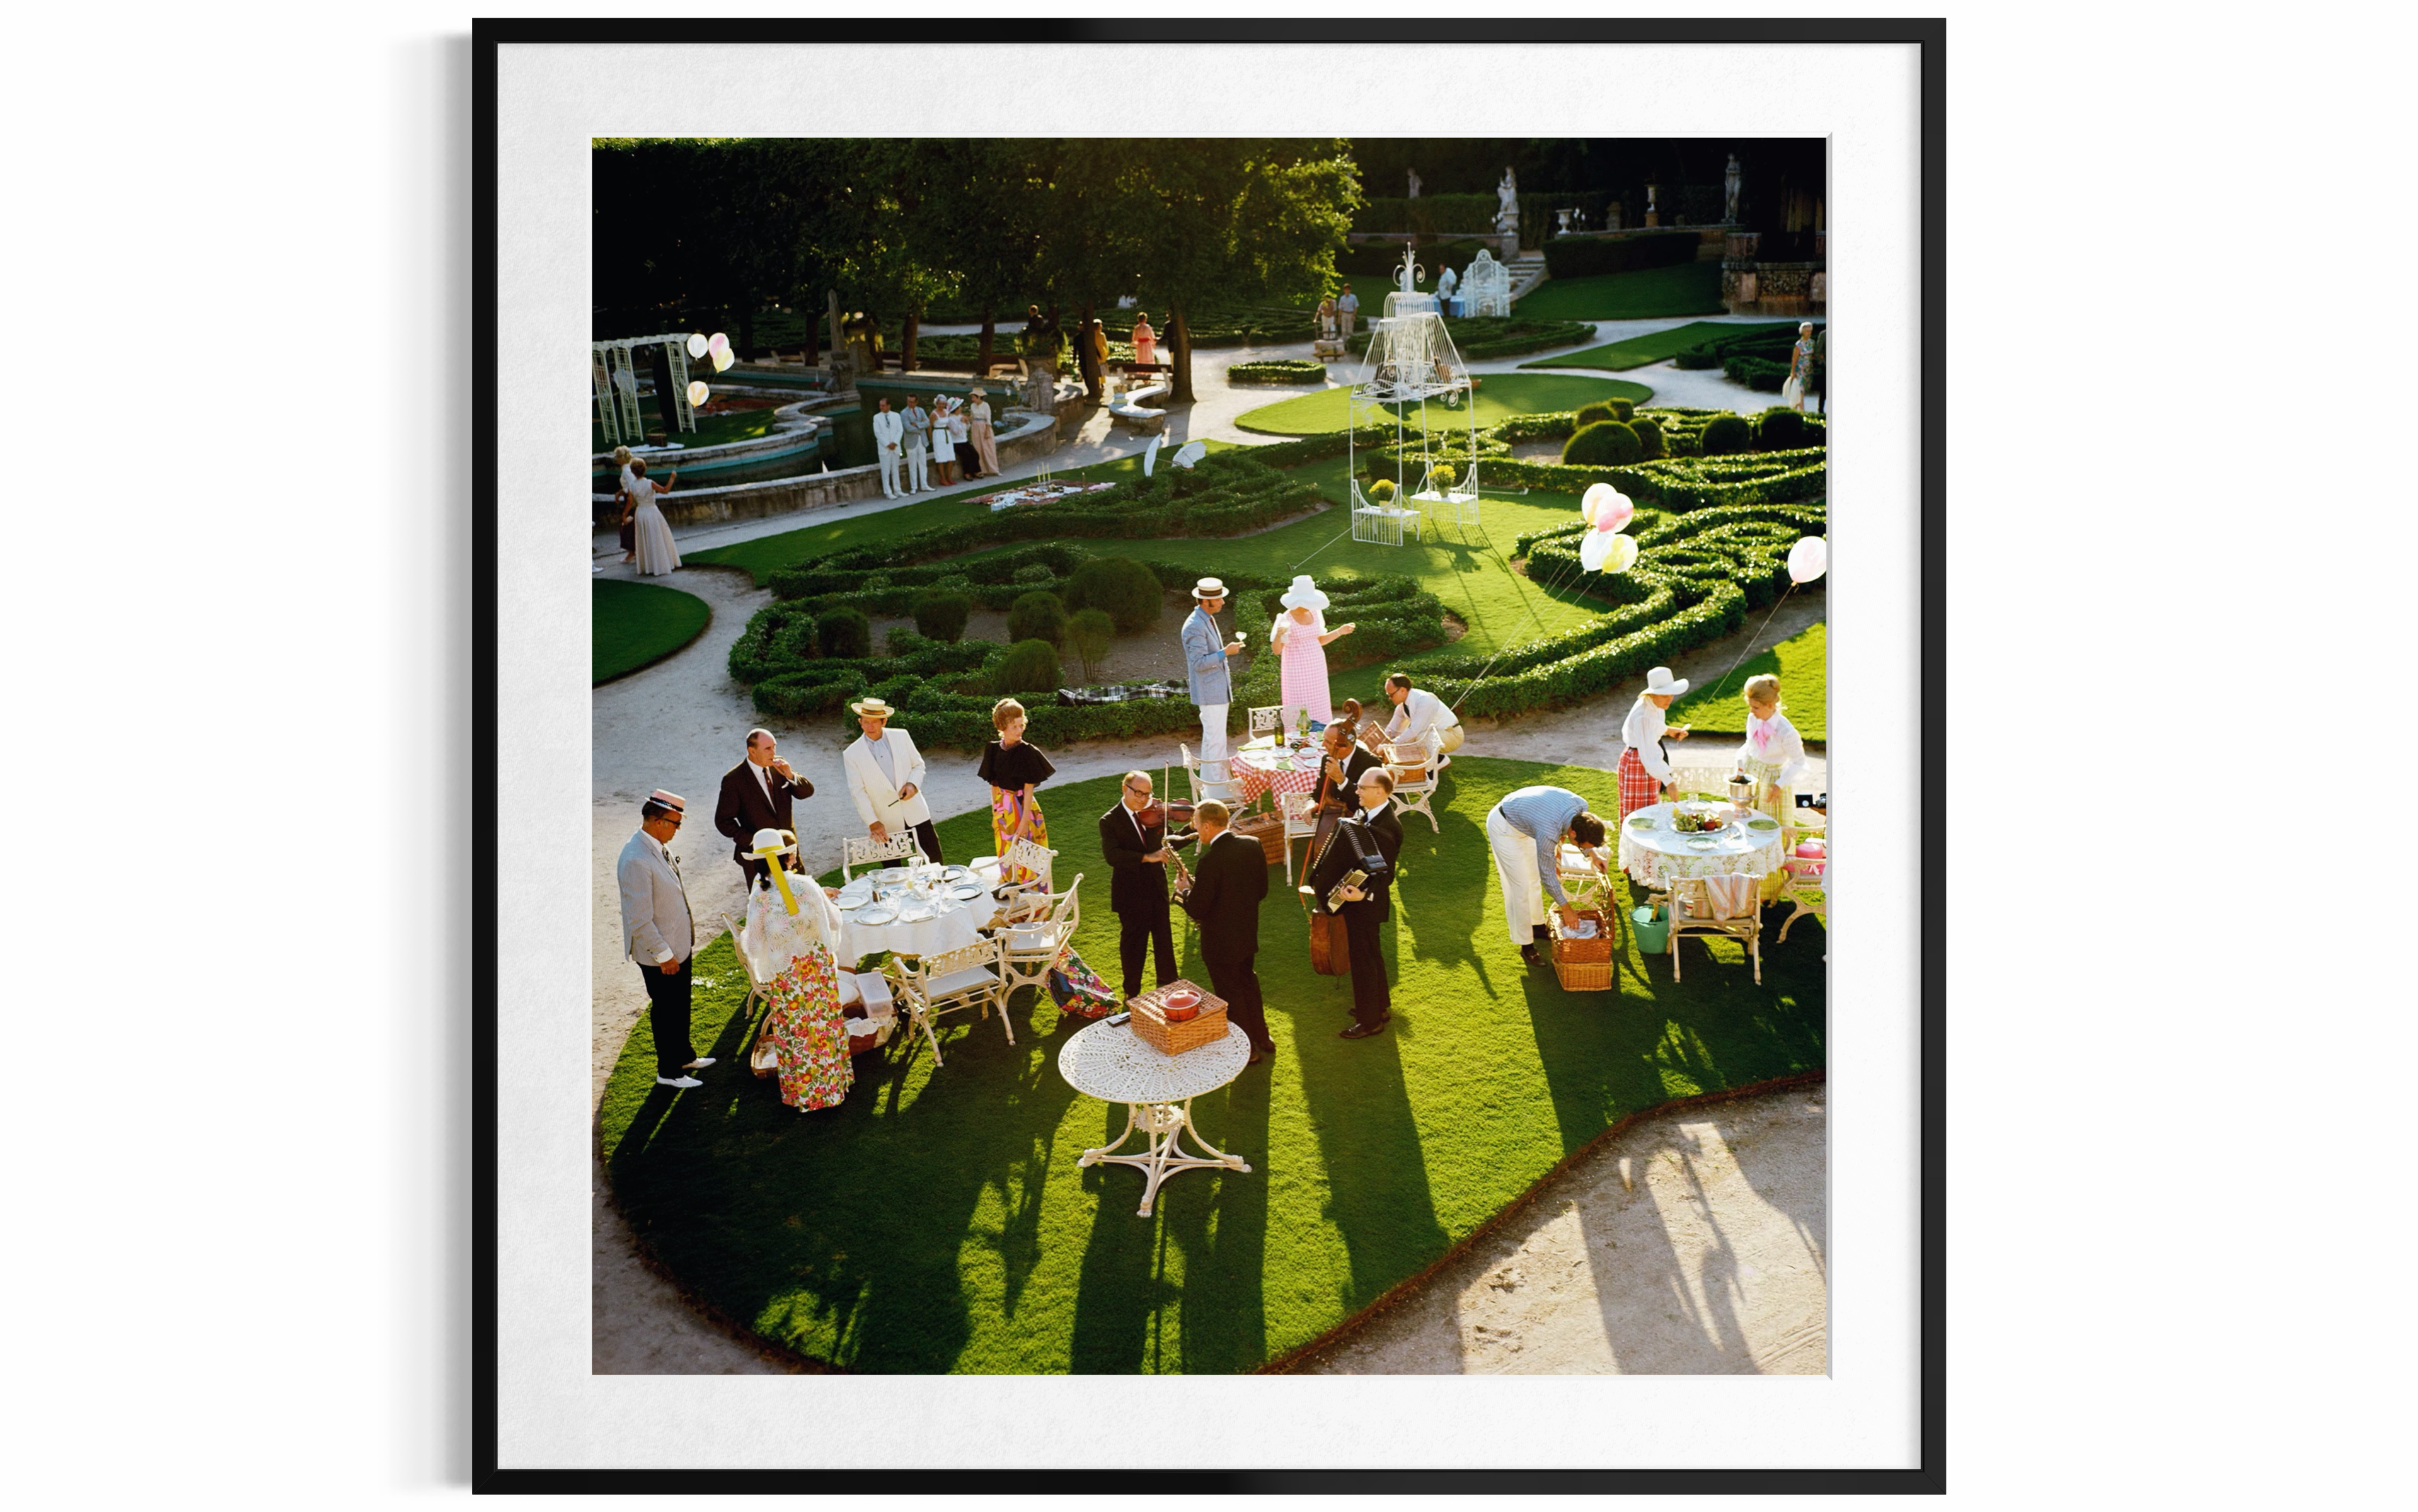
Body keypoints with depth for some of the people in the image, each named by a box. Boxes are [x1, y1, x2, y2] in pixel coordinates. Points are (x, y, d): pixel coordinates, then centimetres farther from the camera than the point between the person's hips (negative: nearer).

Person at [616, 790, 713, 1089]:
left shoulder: (660, 847, 1)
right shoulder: (635, 860, -28)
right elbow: (640, 920, -26)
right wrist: (663, 955, -20)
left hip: (679, 945, 9)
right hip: (659, 954, -9)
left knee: (680, 1006, 24)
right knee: (665, 1011, 8)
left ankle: (684, 1056, 43)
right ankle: (668, 1072, 25)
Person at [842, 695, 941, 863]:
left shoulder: (902, 737, 1)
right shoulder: (852, 754, -6)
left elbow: (918, 765, 10)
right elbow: (858, 792, -7)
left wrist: (913, 784, -11)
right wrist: (873, 823, -14)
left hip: (915, 812, 2)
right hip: (886, 824, -2)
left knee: (935, 857, 6)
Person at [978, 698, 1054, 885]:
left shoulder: (1027, 752, -15)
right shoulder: (994, 750, -1)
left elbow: (1028, 789, -15)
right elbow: (994, 785, 7)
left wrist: (1025, 821, -17)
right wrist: (995, 813, 9)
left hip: (1023, 807, -5)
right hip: (1003, 808, 5)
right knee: (1006, 856, 15)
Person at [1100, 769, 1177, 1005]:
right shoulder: (1110, 821, -13)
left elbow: (1168, 841, 6)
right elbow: (1112, 855, -26)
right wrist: (1146, 857, -35)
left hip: (1157, 887, 4)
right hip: (1130, 893, -4)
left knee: (1164, 938, 14)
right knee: (1133, 941, 9)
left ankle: (1168, 985, 31)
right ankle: (1132, 993, 24)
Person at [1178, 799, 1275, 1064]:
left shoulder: (1211, 860, -29)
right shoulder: (1253, 846, -7)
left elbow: (1197, 909, -24)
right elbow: (1261, 890, 3)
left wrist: (1184, 890, -4)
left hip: (1220, 940, -7)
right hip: (1248, 932, 7)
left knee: (1230, 994, 11)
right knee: (1247, 982, 27)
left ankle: (1247, 1050, 25)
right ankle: (1262, 1039, 39)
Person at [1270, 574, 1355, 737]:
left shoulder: (1315, 614, 5)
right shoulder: (1286, 619, -13)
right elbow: (1276, 650, -13)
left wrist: (1340, 631, 9)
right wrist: (1278, 635, -32)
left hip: (1317, 670, 6)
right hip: (1297, 671, -6)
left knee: (1320, 712, 8)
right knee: (1300, 713, -5)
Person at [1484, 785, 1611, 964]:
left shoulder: (1581, 806, -22)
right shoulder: (1548, 833, -40)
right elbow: (1548, 875, -24)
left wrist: (1592, 854, -3)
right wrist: (1566, 909, -14)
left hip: (1522, 820, 8)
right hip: (1504, 826, -8)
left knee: (1533, 878, 19)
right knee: (1520, 887, -5)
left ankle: (1537, 926, 36)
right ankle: (1526, 946, 5)